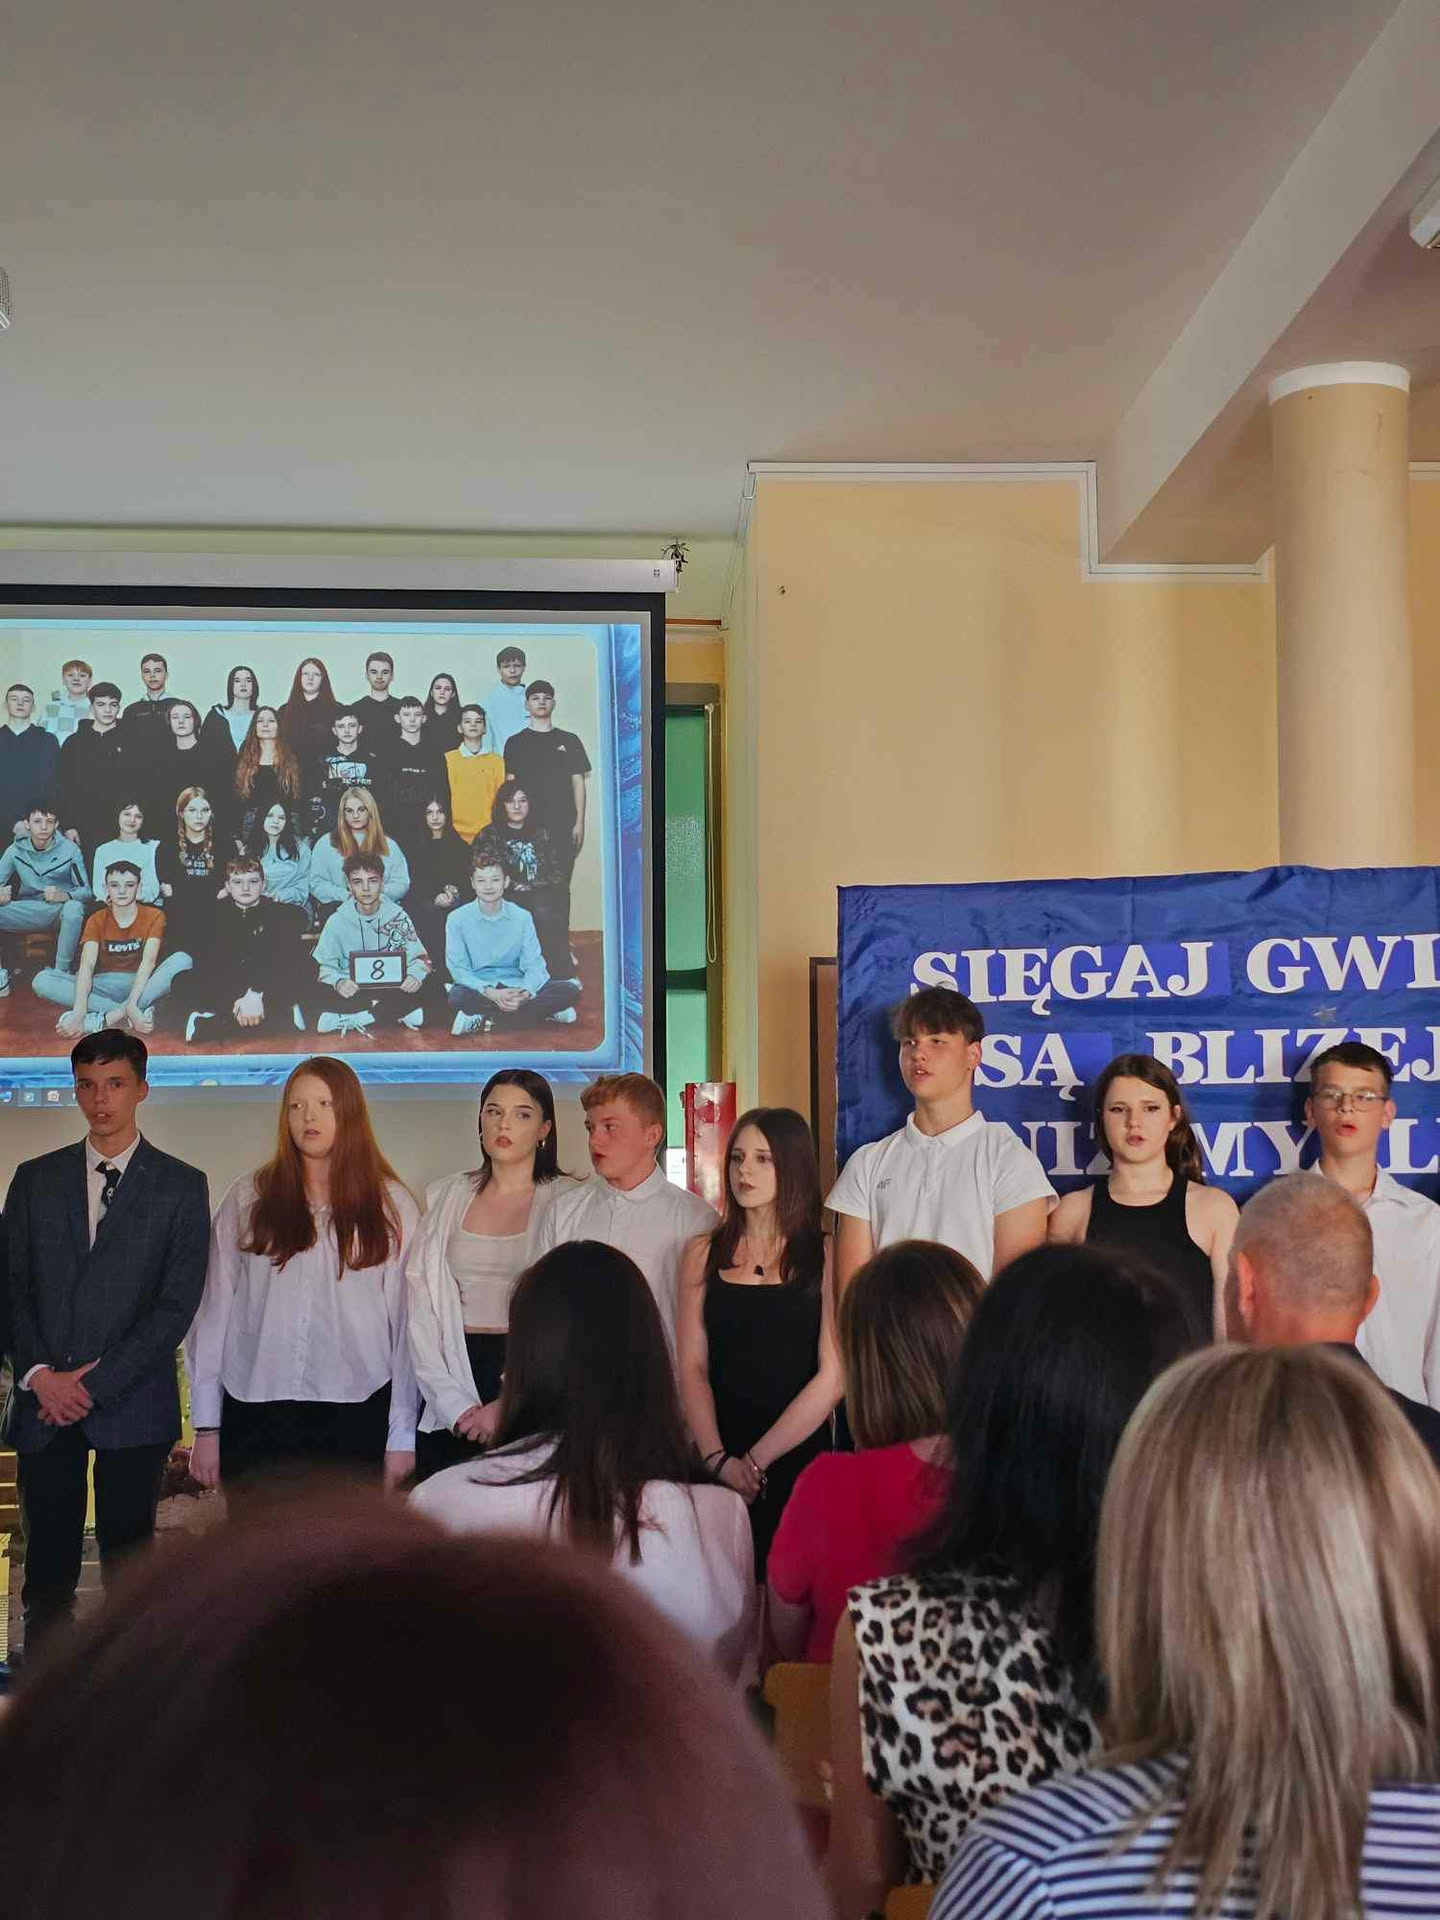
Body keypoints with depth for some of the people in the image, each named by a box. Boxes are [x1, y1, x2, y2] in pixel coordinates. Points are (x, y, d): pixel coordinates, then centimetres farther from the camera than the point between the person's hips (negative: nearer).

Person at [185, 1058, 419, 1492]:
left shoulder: (391, 1205, 5)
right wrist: (206, 1427, 3)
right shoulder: (248, 1198, 6)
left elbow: (407, 1323, 3)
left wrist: (402, 1437, -1)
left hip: (355, 1415, -1)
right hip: (254, 1415, 1)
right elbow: (214, 1311, 6)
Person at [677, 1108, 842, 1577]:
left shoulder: (827, 1256, -2)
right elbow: (691, 1367, 3)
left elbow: (833, 1376, -7)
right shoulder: (704, 1253, 7)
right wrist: (719, 1460, -10)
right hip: (714, 1464, 2)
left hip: (799, 1459, -2)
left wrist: (757, 1460, -9)